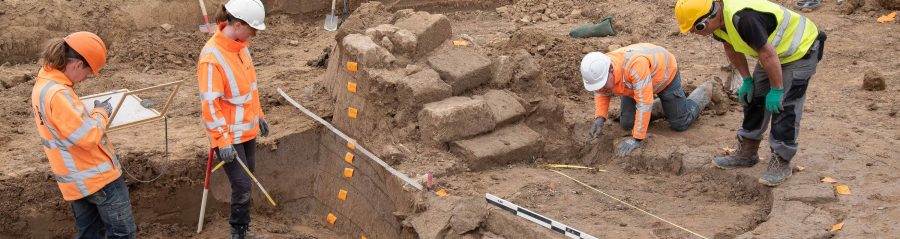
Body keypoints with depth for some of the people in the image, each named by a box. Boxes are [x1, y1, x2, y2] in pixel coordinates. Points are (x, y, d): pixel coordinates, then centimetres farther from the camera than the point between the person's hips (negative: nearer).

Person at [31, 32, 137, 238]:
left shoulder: (43, 84, 5)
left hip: (77, 178, 10)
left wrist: (91, 112, 5)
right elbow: (89, 136, -26)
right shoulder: (57, 94, -26)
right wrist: (101, 112, -10)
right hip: (96, 176, -10)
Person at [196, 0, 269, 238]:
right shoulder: (212, 57, -25)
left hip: (247, 128, 8)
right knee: (242, 186, -5)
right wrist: (223, 140, -23)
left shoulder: (240, 46, 1)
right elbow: (209, 103, -23)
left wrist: (259, 115, 20)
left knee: (247, 176, 16)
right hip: (230, 135, -8)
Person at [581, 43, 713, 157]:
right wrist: (599, 118, -24)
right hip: (634, 80, 5)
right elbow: (601, 94, -6)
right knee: (627, 123, 1)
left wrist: (636, 139, -42)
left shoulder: (635, 65, -47)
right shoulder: (598, 71, -27)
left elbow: (644, 103, -44)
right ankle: (663, 106, 27)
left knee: (680, 124, 4)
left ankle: (705, 91, 30)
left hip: (665, 72, -5)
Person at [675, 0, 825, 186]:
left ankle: (781, 163, -2)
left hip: (801, 49, -9)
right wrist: (747, 80, 10)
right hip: (774, 52, 9)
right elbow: (732, 49, 11)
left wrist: (776, 90, -22)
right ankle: (746, 153, 22)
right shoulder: (719, 19, -8)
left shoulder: (742, 18, -38)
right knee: (754, 98, 10)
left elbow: (768, 55, -31)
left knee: (784, 106, -12)